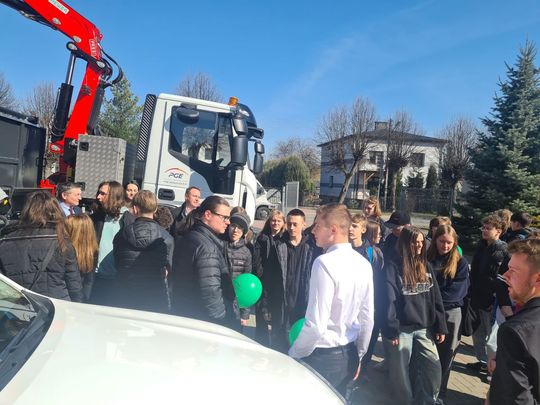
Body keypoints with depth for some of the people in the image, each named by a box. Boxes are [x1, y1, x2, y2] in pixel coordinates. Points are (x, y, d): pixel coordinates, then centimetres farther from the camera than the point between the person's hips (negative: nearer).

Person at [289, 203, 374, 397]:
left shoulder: (325, 263, -22)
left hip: (322, 356, -7)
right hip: (349, 355, 7)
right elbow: (367, 319, 7)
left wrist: (293, 355, -8)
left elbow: (316, 325, -23)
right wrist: (358, 356, 19)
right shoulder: (364, 264, 1)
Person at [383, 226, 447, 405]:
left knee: (434, 367, 5)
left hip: (424, 327, 5)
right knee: (401, 370, 9)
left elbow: (435, 298, 7)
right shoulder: (393, 265, -12)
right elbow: (388, 299, -15)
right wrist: (391, 329, -16)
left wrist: (440, 326, 4)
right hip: (402, 328, -4)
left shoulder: (425, 265, 6)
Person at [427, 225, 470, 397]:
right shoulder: (426, 258, 0)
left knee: (445, 355, 13)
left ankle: (439, 391, 30)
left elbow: (458, 290, -12)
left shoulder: (461, 263, -3)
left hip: (450, 313, -1)